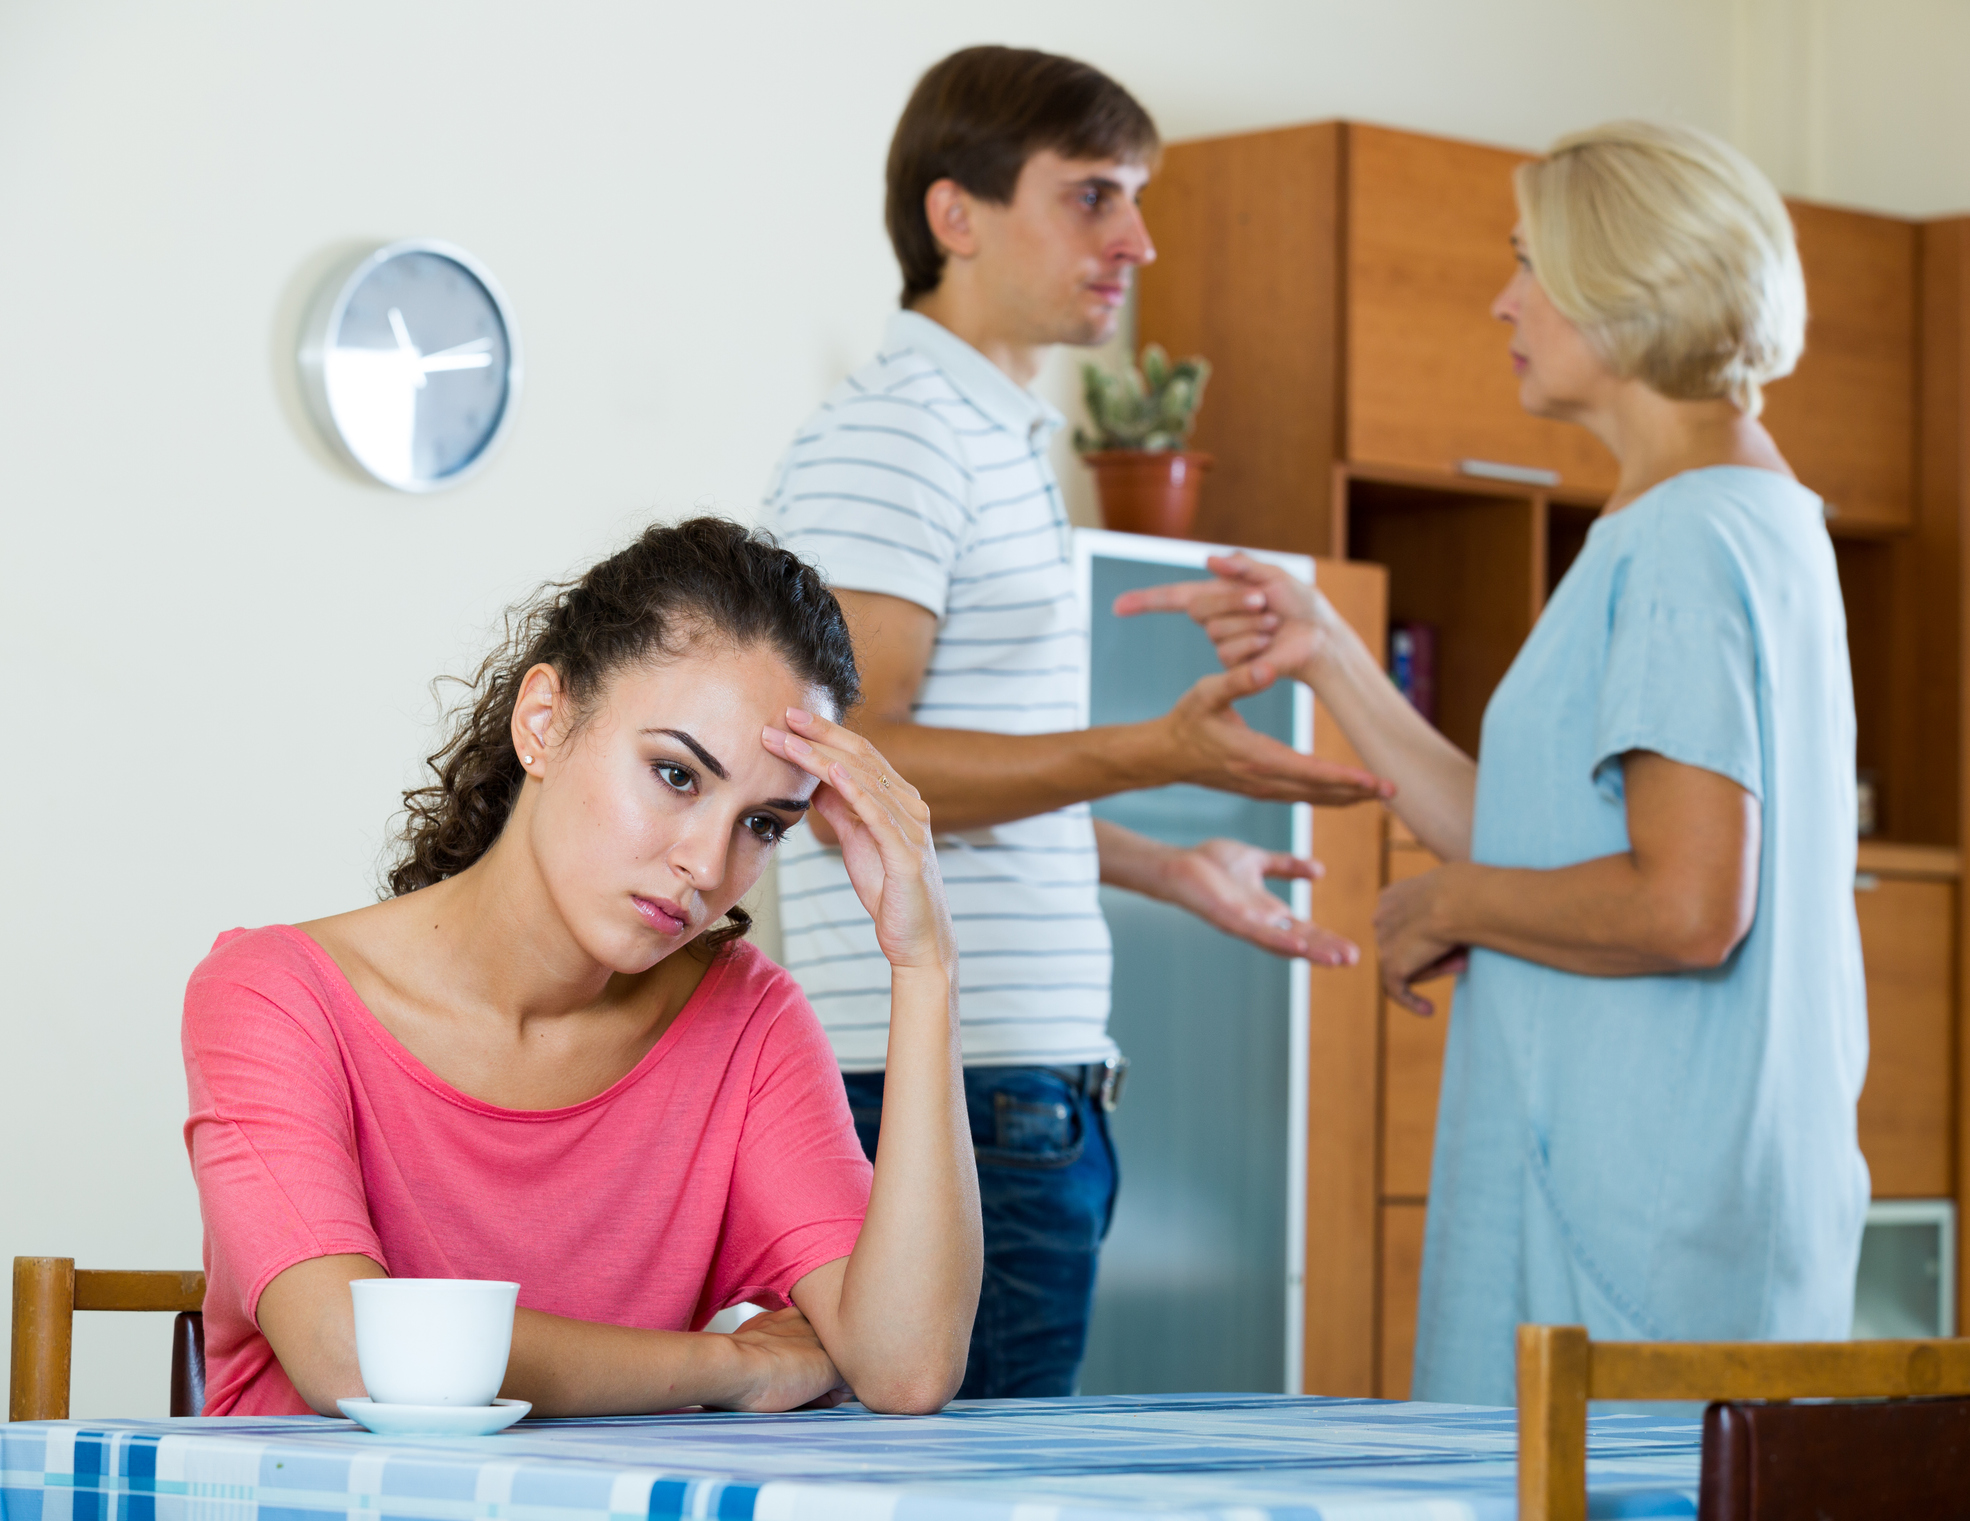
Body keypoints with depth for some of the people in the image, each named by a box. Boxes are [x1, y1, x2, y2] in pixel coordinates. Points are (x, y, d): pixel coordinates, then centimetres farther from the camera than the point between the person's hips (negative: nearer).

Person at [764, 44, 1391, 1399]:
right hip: (949, 1094, -10)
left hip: (1035, 1093, 10)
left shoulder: (1003, 444, 23)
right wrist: (1156, 755, -26)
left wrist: (1172, 870, 32)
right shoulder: (891, 436, -9)